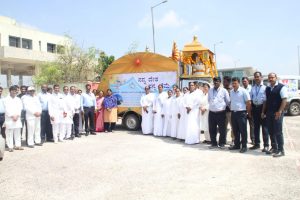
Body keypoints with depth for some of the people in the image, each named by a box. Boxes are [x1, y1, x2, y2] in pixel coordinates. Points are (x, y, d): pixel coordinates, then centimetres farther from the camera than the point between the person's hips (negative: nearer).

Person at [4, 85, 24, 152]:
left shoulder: (18, 99, 12)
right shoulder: (6, 99, 1)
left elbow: (20, 108, 5)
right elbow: (7, 109, -6)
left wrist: (17, 116, -8)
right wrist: (12, 116, -12)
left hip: (17, 118, 4)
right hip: (9, 119, -3)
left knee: (17, 133, 5)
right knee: (9, 133, -3)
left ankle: (17, 145, 11)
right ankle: (10, 147, 1)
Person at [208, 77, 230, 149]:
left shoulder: (224, 91, -2)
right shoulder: (210, 90, 9)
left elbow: (228, 101, 4)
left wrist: (223, 106, 9)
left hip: (221, 113, -3)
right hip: (212, 113, 3)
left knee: (222, 129, 2)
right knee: (212, 129, 7)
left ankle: (222, 143, 16)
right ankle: (214, 143, 19)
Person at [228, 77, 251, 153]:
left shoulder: (243, 91, -9)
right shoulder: (231, 92, 10)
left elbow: (248, 103, -8)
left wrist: (248, 112, -3)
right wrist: (231, 108, 14)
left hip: (241, 113, -6)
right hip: (233, 113, 6)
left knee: (243, 131, -1)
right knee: (235, 130, 12)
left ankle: (244, 146, 7)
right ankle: (236, 145, 23)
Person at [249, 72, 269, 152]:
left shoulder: (265, 87, -8)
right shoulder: (253, 88, 10)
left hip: (262, 107, -6)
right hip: (255, 108, 6)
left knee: (264, 127, 0)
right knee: (256, 127, 13)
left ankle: (266, 145, 8)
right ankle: (257, 144, 24)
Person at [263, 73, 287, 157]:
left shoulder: (281, 87, -7)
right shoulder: (267, 88, 13)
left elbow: (284, 100, -13)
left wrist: (279, 111, -20)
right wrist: (263, 112, 10)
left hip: (277, 113, -6)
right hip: (269, 113, 6)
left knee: (278, 132, -4)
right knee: (271, 131, 11)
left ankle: (281, 150, 5)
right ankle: (274, 148, 23)